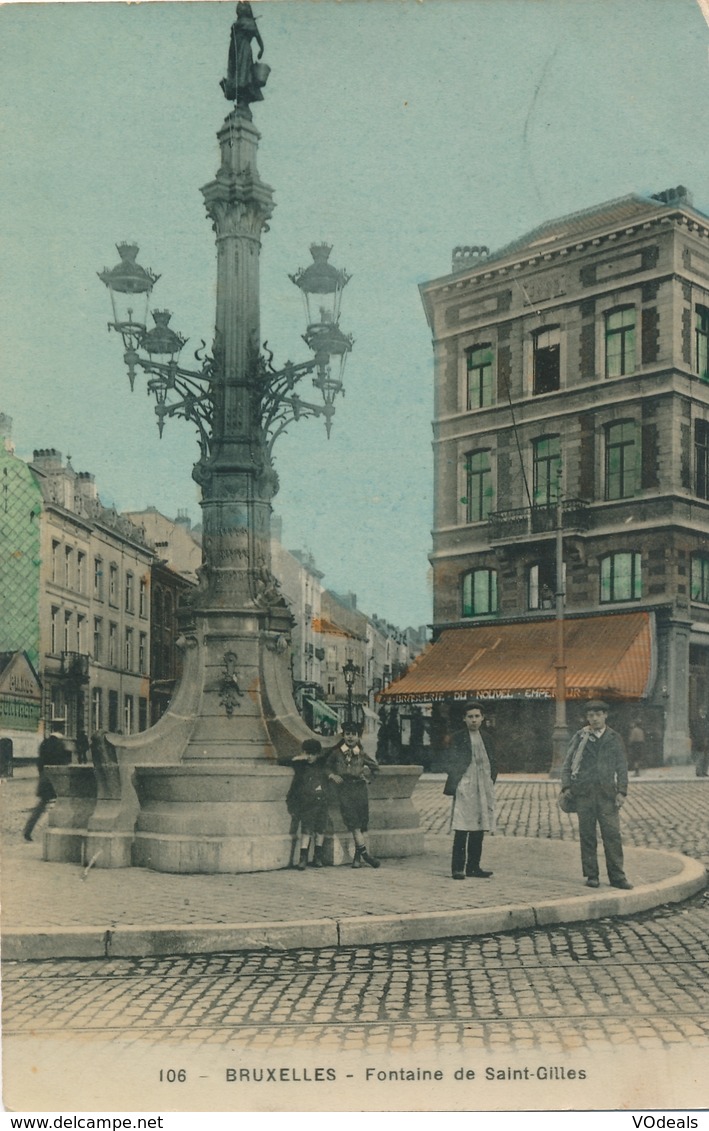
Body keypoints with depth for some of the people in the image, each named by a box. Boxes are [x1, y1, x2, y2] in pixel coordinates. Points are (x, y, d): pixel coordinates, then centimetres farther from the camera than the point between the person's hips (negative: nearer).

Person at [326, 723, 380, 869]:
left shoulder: (361, 754, 10)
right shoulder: (336, 753, 4)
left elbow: (375, 768, 22)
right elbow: (327, 766, 15)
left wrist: (367, 772, 5)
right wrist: (332, 775, -2)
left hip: (360, 788, 2)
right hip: (344, 789, -2)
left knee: (361, 825, 1)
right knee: (353, 822, -14)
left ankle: (358, 857, 8)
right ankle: (365, 853, -13)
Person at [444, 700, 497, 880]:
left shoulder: (486, 739, 15)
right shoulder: (458, 738, 0)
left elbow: (492, 764, 19)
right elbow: (453, 764, -3)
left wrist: (491, 783, 8)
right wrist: (455, 786, -10)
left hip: (483, 790, 5)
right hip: (464, 788, -5)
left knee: (478, 830, 7)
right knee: (462, 831, -8)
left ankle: (473, 866, 14)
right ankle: (458, 867, -6)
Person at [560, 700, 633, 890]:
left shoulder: (614, 738, 9)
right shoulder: (580, 737, 7)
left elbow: (621, 767, 9)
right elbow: (567, 763, 9)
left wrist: (622, 791, 0)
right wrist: (566, 786, -1)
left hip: (607, 793, 0)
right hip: (583, 792, 0)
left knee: (612, 834, -4)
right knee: (587, 836, 2)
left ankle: (617, 876, 1)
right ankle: (591, 876, 9)